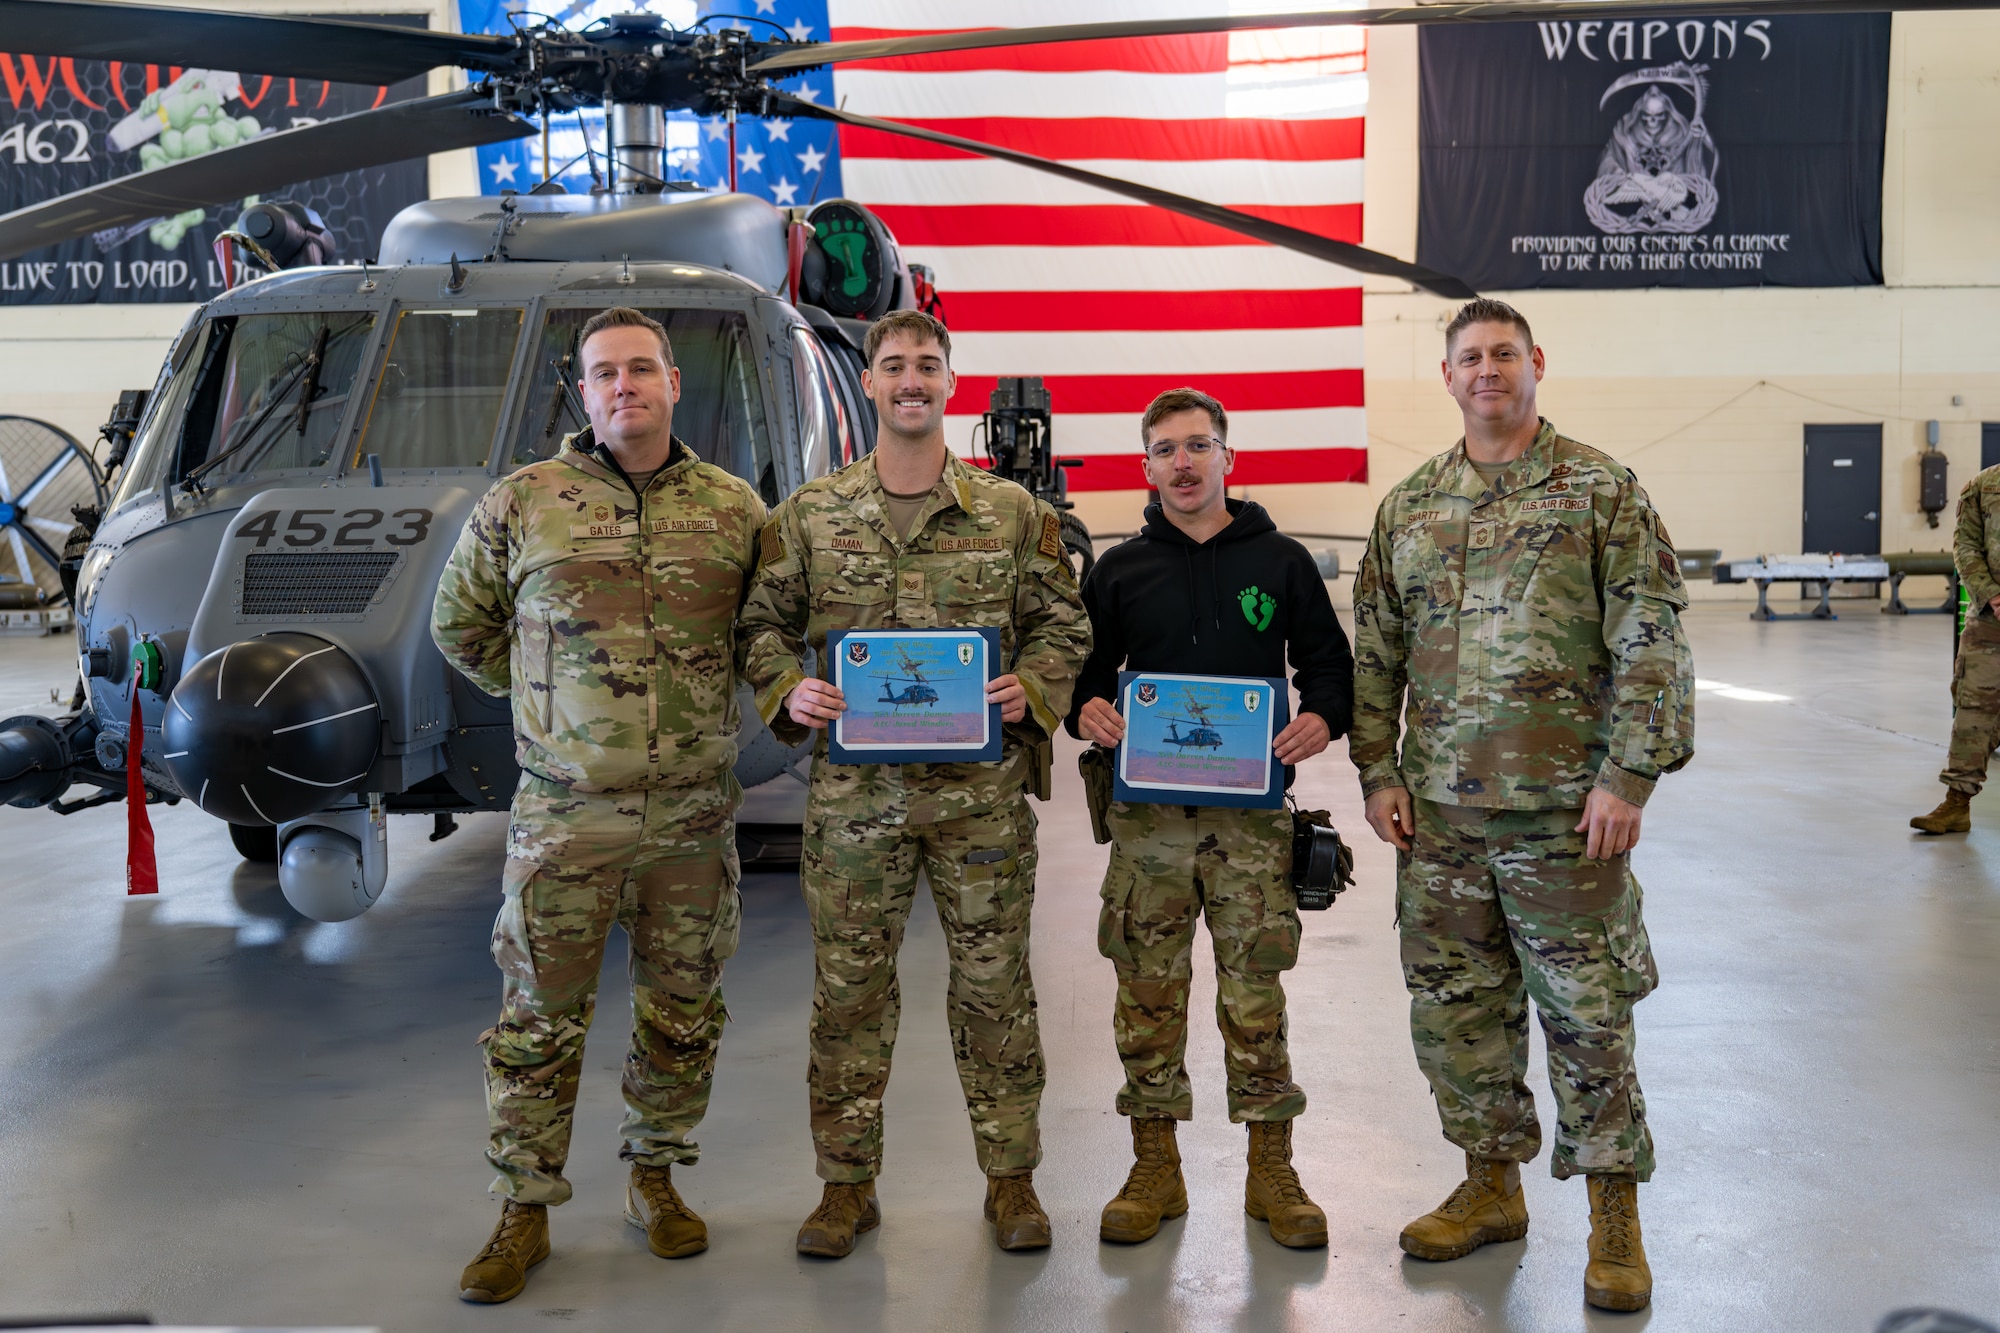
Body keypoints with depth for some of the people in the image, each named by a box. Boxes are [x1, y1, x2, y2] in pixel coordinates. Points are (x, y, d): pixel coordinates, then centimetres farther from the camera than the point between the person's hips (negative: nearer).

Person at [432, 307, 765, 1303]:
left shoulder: (735, 510, 3)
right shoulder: (520, 506, 0)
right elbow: (460, 626, 12)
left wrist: (697, 701, 7)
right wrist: (555, 699, 8)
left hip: (695, 812, 2)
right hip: (565, 813, -2)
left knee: (683, 1015, 12)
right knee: (540, 1017, 4)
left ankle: (654, 1179, 31)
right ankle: (524, 1212, 18)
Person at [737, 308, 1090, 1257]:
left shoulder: (1013, 512, 5)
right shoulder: (808, 514, 5)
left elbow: (1062, 623, 9)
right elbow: (764, 624, 9)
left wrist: (1030, 688, -10)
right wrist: (788, 691, -10)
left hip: (981, 786, 0)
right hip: (854, 786, 0)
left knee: (994, 982, 7)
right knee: (849, 985, 6)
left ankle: (1010, 1177, 21)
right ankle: (847, 1181, 20)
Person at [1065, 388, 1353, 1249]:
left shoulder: (1280, 561, 8)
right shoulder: (1119, 571, 10)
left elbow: (1328, 660, 11)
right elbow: (1087, 667, 15)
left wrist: (1322, 718, -10)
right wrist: (1086, 710, -8)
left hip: (1252, 811, -1)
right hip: (1147, 813, 1)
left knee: (1255, 993, 1)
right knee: (1147, 990, 3)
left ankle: (1272, 1172, 13)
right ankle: (1155, 1170, 15)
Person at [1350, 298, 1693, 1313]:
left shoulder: (1602, 492, -1)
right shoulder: (1408, 507, 10)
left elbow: (1652, 646, -6)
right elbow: (1374, 654, 13)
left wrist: (1628, 776, -12)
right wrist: (1378, 772, 5)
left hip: (1563, 808, -4)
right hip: (1439, 809, 4)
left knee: (1586, 1012, 2)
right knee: (1453, 1005, 11)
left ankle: (1614, 1214, 16)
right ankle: (1491, 1185, 28)